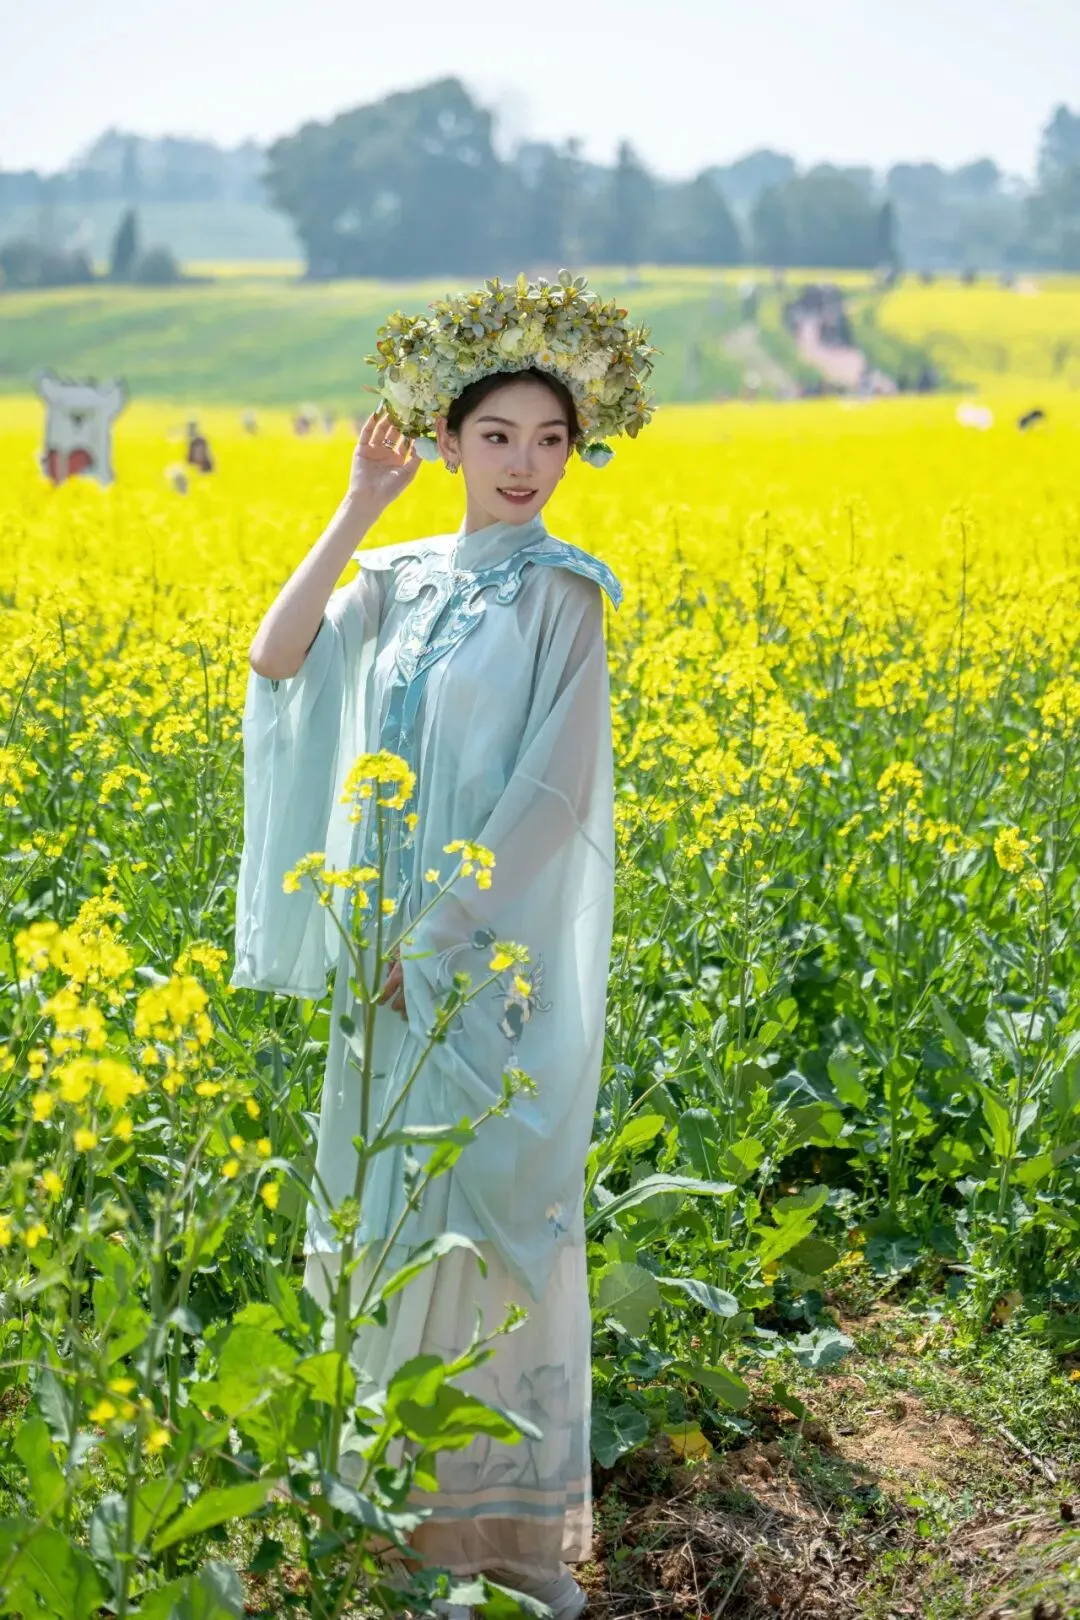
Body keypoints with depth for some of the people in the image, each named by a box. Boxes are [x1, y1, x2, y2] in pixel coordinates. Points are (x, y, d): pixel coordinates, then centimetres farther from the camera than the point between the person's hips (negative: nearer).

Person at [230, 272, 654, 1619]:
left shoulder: (560, 594, -8)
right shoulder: (400, 581, 8)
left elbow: (554, 792, -15)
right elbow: (275, 660, -7)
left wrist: (438, 937, -19)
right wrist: (357, 513, -9)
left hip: (500, 961, -6)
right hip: (396, 958, 6)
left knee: (489, 1214, 0)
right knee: (393, 1215, 13)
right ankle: (415, 1492, 28)